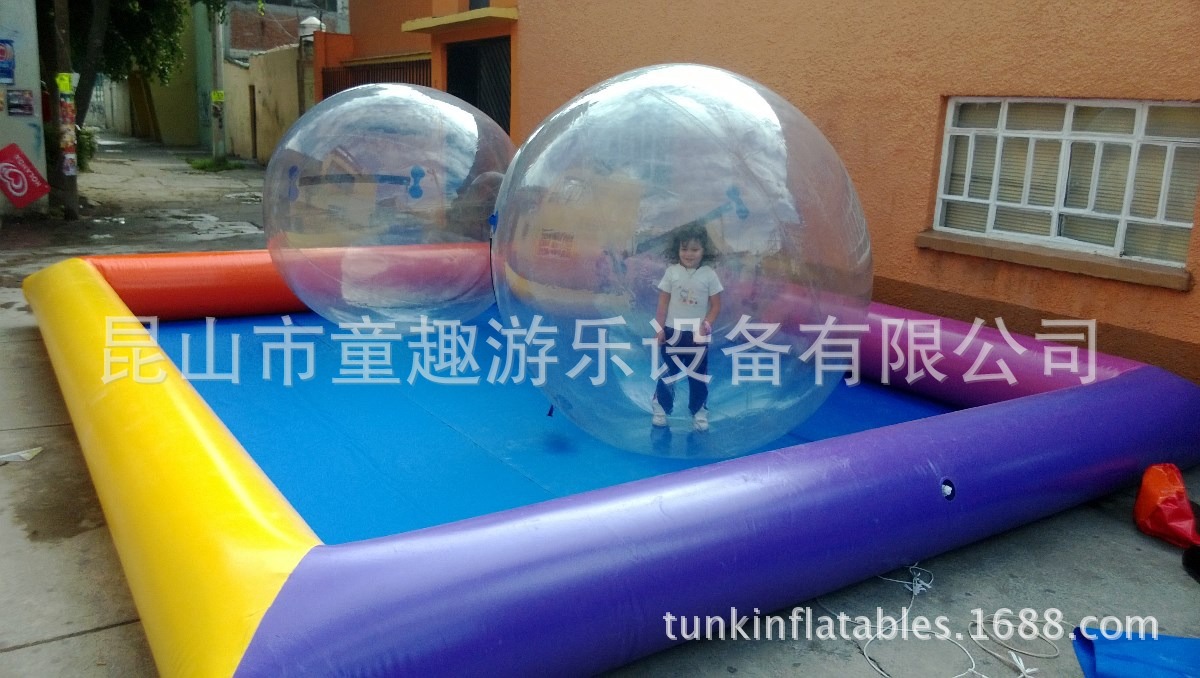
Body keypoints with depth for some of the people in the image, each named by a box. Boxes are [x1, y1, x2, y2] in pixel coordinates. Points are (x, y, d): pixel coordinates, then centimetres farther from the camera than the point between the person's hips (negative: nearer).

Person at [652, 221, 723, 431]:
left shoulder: (709, 275, -6)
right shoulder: (671, 272, -4)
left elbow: (716, 305, -3)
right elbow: (663, 303, -1)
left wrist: (707, 323, -18)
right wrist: (660, 328, -4)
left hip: (698, 334, 0)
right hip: (673, 331, 0)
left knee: (698, 375, 9)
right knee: (668, 372, 9)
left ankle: (699, 412, 20)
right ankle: (660, 408, 21)